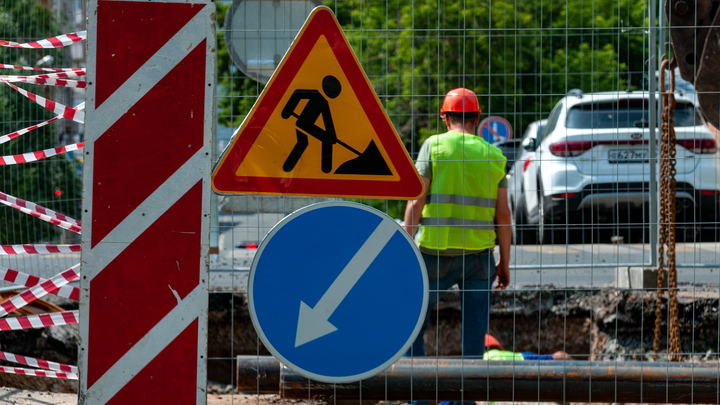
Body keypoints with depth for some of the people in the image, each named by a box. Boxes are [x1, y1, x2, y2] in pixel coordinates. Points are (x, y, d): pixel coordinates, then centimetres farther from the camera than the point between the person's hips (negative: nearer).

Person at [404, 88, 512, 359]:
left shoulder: (434, 146, -1)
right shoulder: (494, 155, 7)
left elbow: (416, 202, -8)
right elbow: (503, 215, 5)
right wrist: (504, 262, 12)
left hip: (436, 252, -2)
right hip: (479, 253, 2)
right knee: (474, 331, 5)